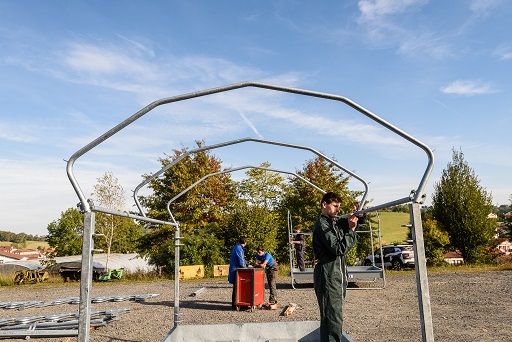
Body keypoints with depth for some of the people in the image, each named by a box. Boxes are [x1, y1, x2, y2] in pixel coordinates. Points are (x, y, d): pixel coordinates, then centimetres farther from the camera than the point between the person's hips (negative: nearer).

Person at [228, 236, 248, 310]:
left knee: (236, 287, 14)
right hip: (236, 271, -10)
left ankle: (235, 303, 20)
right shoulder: (239, 249, -19)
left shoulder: (237, 247, 13)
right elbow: (241, 261, -21)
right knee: (236, 288, -3)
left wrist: (247, 264, 22)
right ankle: (234, 305, 3)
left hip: (235, 270, 10)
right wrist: (245, 266, -5)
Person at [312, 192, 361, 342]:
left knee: (335, 316, 17)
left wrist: (351, 220, 7)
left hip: (337, 275, 10)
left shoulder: (334, 223, 16)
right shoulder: (321, 225, -13)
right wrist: (351, 230, -15)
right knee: (333, 318, -8)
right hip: (328, 276, -10)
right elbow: (339, 249, -19)